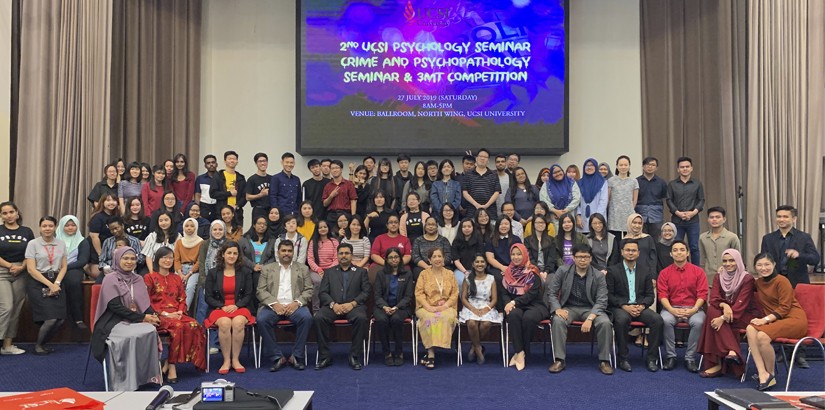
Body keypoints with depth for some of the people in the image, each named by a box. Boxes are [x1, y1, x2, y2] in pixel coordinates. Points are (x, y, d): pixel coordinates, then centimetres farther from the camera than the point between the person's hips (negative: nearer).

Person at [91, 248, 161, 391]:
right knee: (133, 336, -34)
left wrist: (152, 316, -13)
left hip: (136, 321, 5)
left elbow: (146, 304, 11)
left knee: (151, 331, -28)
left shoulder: (138, 279, 15)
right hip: (114, 322, -5)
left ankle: (148, 375, -21)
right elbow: (115, 307, -13)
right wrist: (142, 318, -17)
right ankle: (128, 382, -24)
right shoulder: (110, 279, -3)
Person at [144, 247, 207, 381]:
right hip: (159, 315, -4)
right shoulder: (150, 277, 8)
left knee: (194, 326, -29)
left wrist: (180, 312, -4)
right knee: (178, 326, -36)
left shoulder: (177, 278, 23)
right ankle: (171, 365, -26)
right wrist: (165, 314, -13)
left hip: (176, 314, 4)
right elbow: (147, 301, -1)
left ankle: (170, 363, -21)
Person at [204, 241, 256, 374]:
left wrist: (236, 306, -12)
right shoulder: (213, 273, 10)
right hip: (219, 308, 0)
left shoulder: (245, 272, 11)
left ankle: (235, 359, -22)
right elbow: (208, 297, 6)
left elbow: (248, 295, 6)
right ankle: (226, 360, -24)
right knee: (225, 323, -34)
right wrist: (222, 307, -11)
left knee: (238, 323, -34)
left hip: (239, 308, 0)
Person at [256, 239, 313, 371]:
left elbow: (309, 291, 9)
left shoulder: (303, 269, 18)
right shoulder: (267, 269, 17)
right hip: (273, 306, 0)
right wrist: (274, 304, -11)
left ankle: (297, 356, -18)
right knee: (262, 320, -31)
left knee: (307, 317, -32)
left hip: (294, 306, 0)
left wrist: (296, 303, -10)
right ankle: (277, 357, -19)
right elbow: (260, 291, 6)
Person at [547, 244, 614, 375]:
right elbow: (551, 292, 1)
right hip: (569, 307, 0)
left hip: (591, 309, 0)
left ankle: (604, 360, -13)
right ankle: (560, 360, -23)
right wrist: (557, 309, -18)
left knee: (605, 323, -30)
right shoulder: (562, 271, -1)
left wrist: (590, 318, -25)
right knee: (558, 321, -33)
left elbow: (601, 301, -9)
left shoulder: (599, 276, -3)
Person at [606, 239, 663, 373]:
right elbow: (609, 295, -1)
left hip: (640, 307, 3)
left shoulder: (646, 270, 13)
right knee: (622, 319, -37)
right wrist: (625, 306, -15)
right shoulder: (612, 270, 4)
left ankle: (651, 358, -14)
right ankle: (622, 359, -22)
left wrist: (641, 306, -11)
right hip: (619, 307, -3)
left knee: (658, 319, -26)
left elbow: (650, 295, 10)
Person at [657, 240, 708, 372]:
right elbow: (662, 295, -1)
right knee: (666, 320, -32)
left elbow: (702, 294, -1)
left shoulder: (698, 271, 5)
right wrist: (672, 310, -18)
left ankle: (690, 358, -17)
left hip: (693, 308, 0)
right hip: (671, 308, 0)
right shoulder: (664, 273, 6)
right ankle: (670, 356, -16)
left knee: (698, 322, -32)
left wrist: (693, 310, -16)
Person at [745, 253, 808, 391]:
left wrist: (765, 319, -21)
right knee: (750, 329, -26)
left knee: (762, 335, -32)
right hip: (773, 321, 6)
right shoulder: (758, 282, 14)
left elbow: (784, 308, -12)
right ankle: (763, 374, -30)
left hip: (794, 319, -6)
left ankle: (771, 375, -9)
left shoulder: (782, 281, -7)